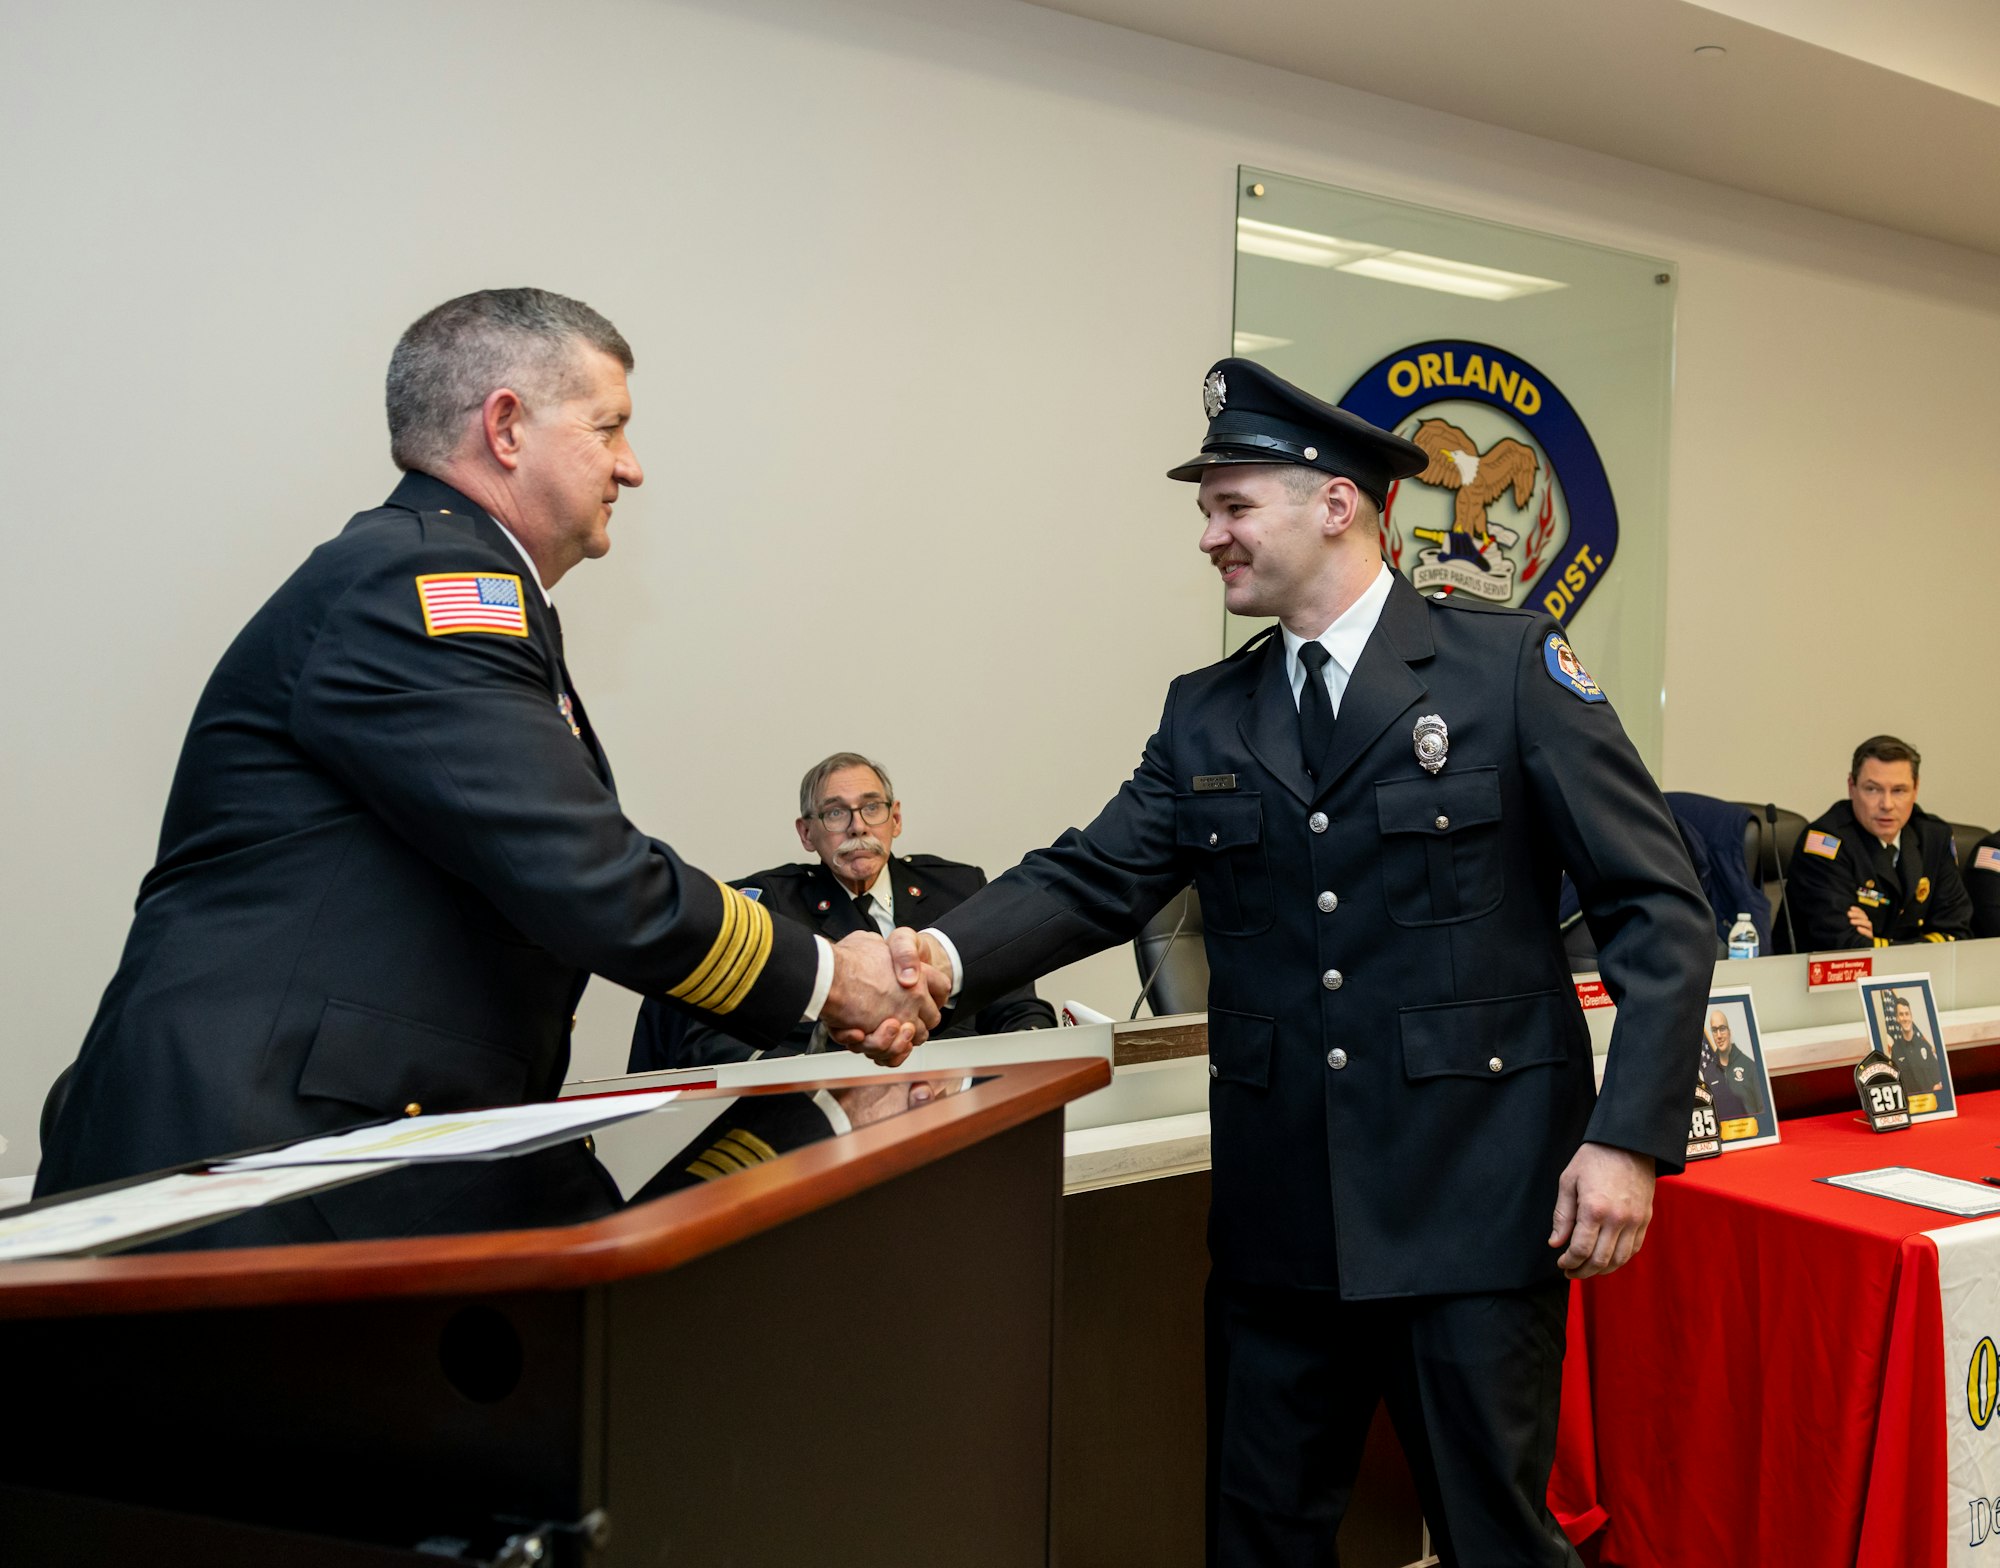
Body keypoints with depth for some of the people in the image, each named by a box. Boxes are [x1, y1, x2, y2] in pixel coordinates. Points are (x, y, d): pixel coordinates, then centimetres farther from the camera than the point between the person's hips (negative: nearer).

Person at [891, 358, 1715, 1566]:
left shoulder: (1509, 668, -4)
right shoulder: (1207, 717, 9)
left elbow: (1660, 909, -6)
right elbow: (1093, 880, 0)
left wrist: (1632, 1138, -14)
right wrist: (946, 955, -19)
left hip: (1473, 1196, -4)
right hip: (1281, 1208, 4)